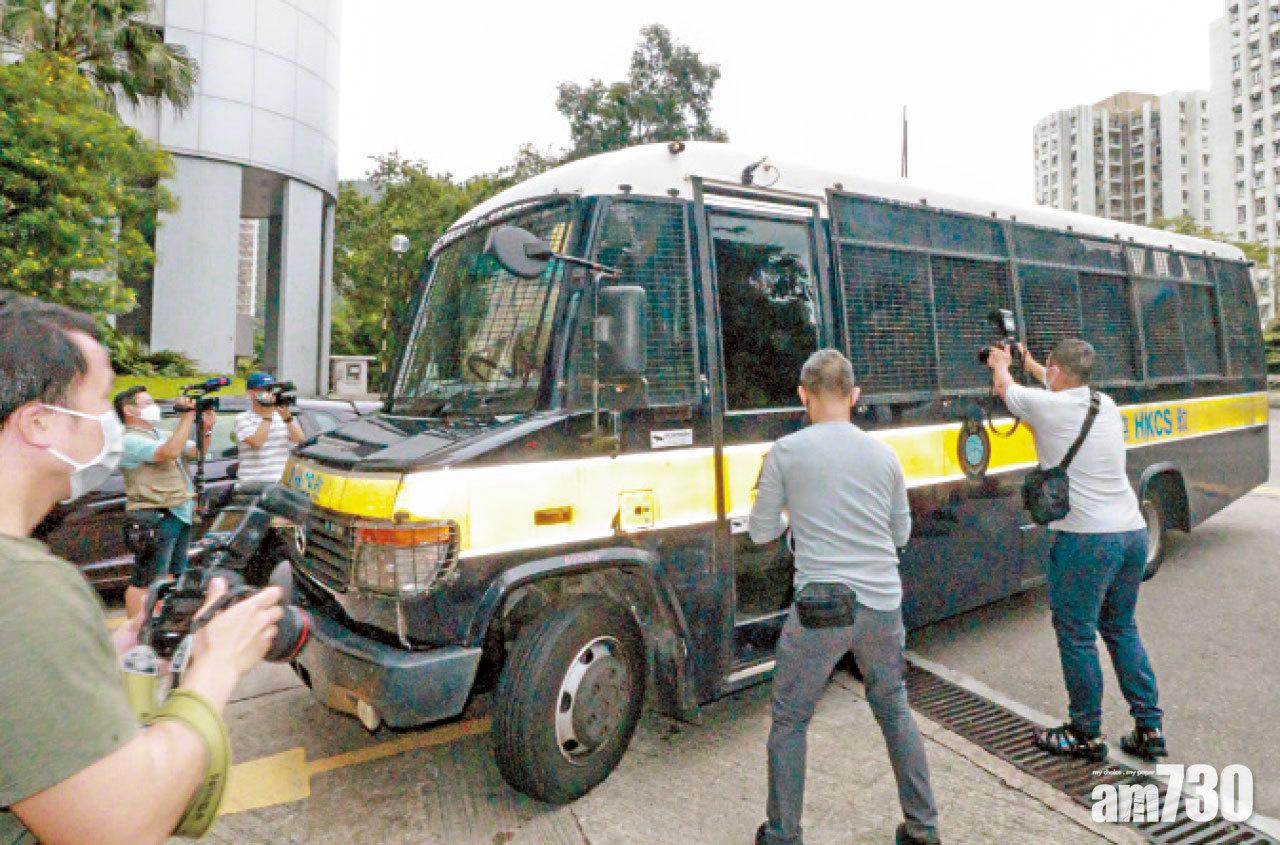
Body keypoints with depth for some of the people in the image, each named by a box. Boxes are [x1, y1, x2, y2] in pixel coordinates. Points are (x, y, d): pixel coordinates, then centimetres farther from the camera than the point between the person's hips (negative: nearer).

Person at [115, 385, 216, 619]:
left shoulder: (161, 435, 19)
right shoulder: (130, 440, -11)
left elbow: (196, 452, 17)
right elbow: (169, 452, -26)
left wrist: (205, 429, -1)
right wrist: (187, 417, -21)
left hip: (180, 514, 10)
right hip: (155, 518, -10)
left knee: (171, 577, 18)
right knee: (144, 582, -6)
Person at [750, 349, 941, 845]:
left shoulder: (786, 452, -7)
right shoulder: (884, 454, 4)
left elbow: (761, 532, 2)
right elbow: (900, 534, 15)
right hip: (882, 606, 4)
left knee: (789, 721, 14)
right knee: (895, 711, 25)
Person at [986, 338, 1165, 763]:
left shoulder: (1047, 406, -10)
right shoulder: (1107, 404, 10)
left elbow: (1004, 386, 11)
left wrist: (1000, 363, 34)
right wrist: (1030, 364, 47)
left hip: (1086, 540, -8)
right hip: (1132, 533, 8)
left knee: (1076, 636, 5)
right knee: (1122, 629, 21)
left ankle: (1086, 736, 17)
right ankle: (1149, 729, 26)